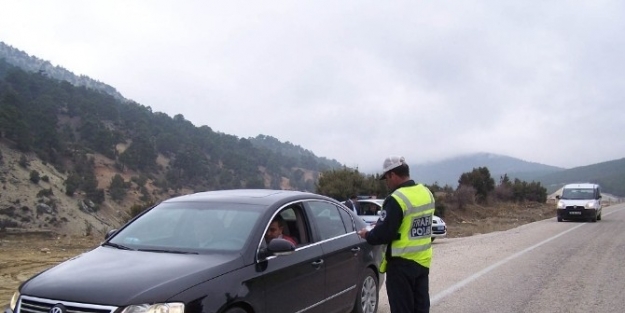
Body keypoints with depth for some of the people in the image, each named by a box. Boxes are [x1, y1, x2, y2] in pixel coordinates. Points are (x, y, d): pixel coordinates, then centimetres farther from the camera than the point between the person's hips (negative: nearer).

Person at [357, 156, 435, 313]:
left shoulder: (397, 199, -20)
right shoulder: (427, 193, 6)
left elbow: (383, 233, -20)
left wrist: (367, 235, 0)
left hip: (402, 263, -8)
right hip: (423, 260, 8)